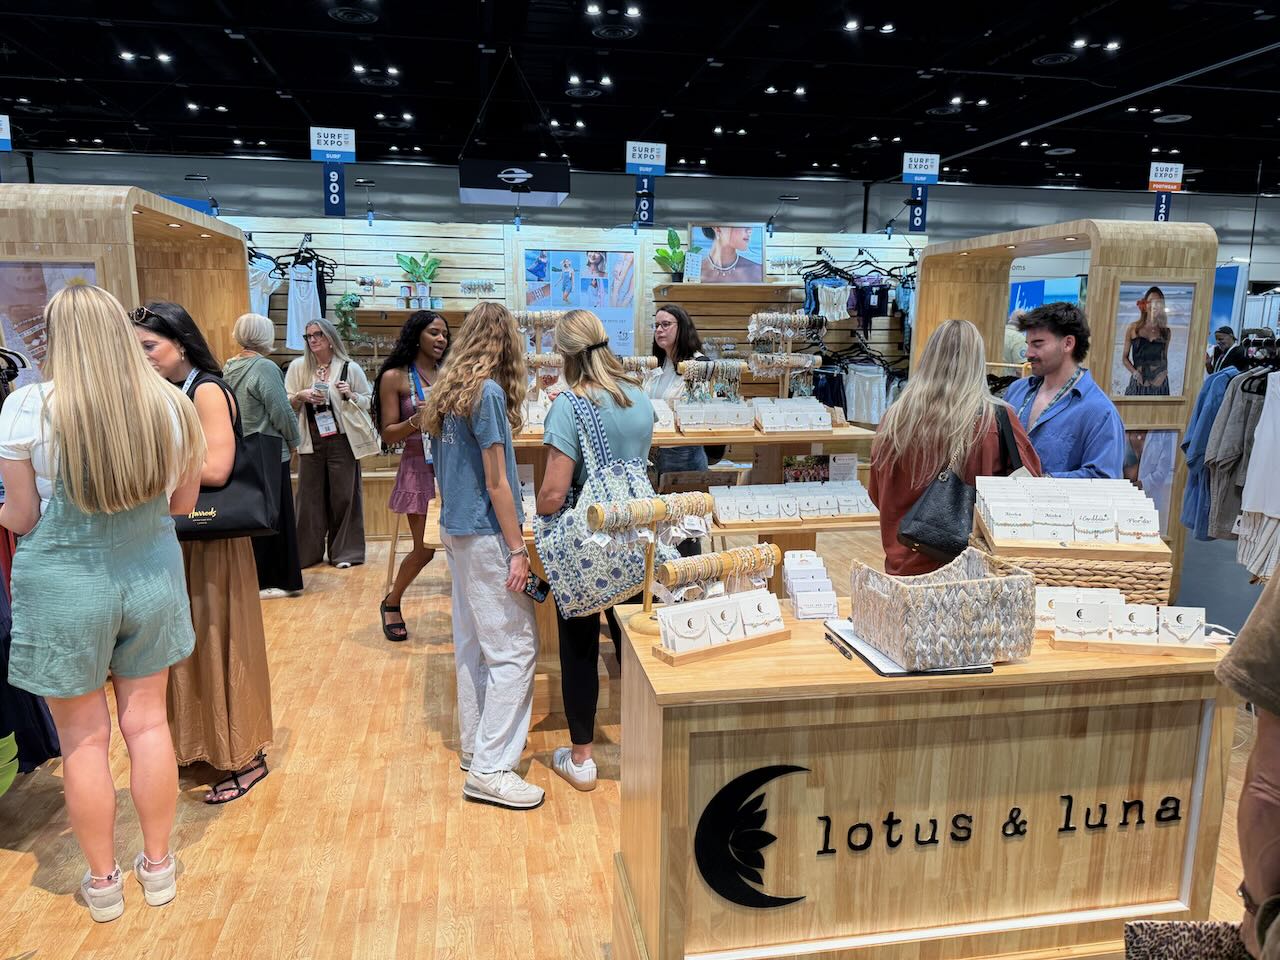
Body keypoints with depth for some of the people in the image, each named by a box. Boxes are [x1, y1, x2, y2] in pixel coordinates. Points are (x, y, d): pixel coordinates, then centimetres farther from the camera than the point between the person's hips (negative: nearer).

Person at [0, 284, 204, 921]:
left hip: (64, 586, -3)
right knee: (147, 722, 15)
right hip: (149, 576, 3)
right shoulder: (169, 404, -3)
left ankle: (103, 882, 28)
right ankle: (158, 867, 30)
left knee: (83, 737, 12)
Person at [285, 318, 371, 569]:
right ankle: (308, 552, 15)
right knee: (310, 496, 5)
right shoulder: (298, 367, 7)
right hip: (310, 442, 2)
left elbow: (368, 401, 6)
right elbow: (285, 404, 8)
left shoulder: (350, 368, 2)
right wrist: (300, 396, -11)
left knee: (343, 496, 2)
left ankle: (343, 551, 12)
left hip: (341, 441, -2)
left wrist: (350, 395, -12)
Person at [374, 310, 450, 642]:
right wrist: (416, 420, -19)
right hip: (420, 471, -3)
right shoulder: (394, 377, -2)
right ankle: (391, 603, 28)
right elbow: (389, 435, -3)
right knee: (425, 549, 2)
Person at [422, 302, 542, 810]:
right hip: (485, 535, -9)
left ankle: (475, 744, 28)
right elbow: (496, 482, -17)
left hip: (455, 530, 9)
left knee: (472, 642, 16)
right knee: (515, 648, -4)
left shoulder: (448, 391, 9)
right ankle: (490, 769, -1)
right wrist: (518, 548, -14)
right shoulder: (488, 393, -16)